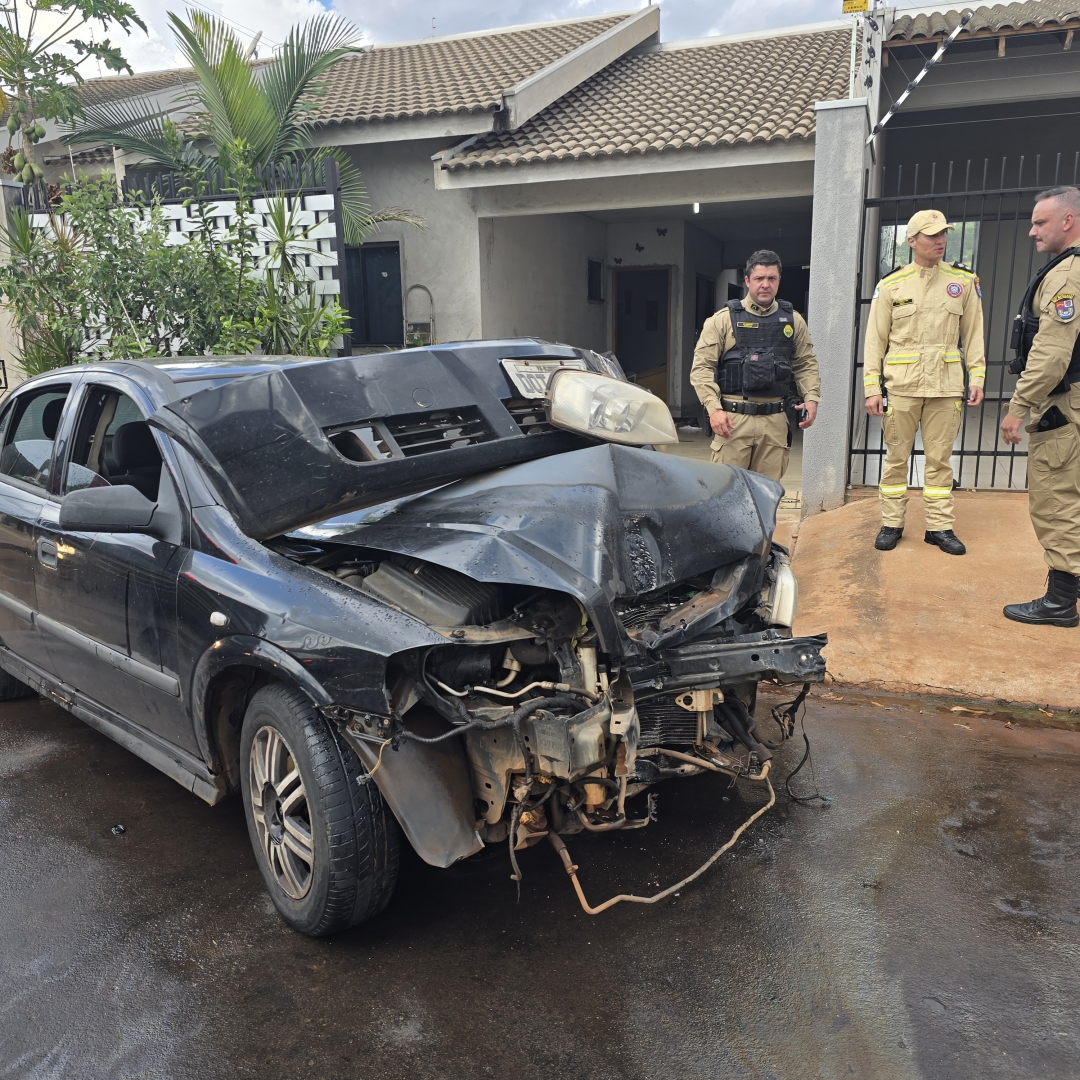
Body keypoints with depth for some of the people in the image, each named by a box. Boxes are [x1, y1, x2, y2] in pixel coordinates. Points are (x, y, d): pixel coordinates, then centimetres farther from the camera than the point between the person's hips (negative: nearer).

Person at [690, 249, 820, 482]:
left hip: (775, 420, 3)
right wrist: (714, 408, -12)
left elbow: (806, 365, 19)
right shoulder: (723, 319, 2)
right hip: (733, 418, -3)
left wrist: (811, 398, 3)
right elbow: (702, 366, -2)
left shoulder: (793, 321, 13)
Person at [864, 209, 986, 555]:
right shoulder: (891, 285, 2)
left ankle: (940, 526, 14)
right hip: (901, 385, -1)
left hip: (946, 386, 1)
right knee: (896, 457, 6)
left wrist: (977, 377, 1)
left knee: (940, 459, 6)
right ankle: (891, 524, 16)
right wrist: (872, 387, -5)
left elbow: (973, 332, 9)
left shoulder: (964, 281, 7)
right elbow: (875, 340, 1)